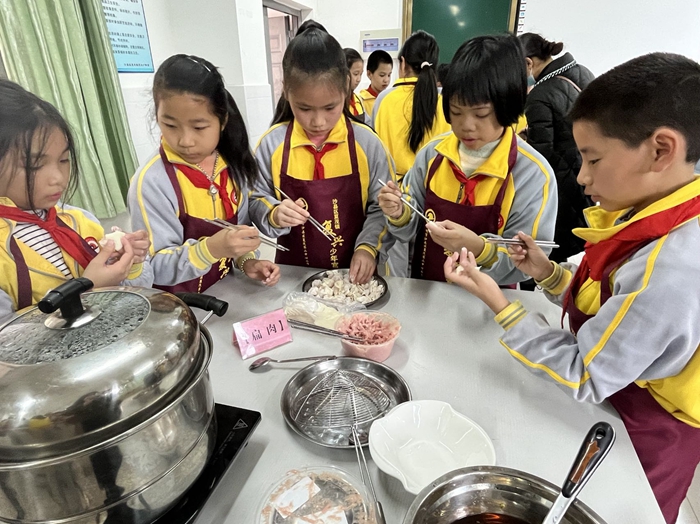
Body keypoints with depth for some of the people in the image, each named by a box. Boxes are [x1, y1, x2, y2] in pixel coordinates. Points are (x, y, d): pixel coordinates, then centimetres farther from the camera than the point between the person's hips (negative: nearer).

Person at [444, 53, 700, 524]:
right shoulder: (653, 216, -8)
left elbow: (582, 378, -27)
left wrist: (497, 301, -27)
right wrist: (548, 273, -11)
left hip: (639, 433, -7)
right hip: (609, 398, 7)